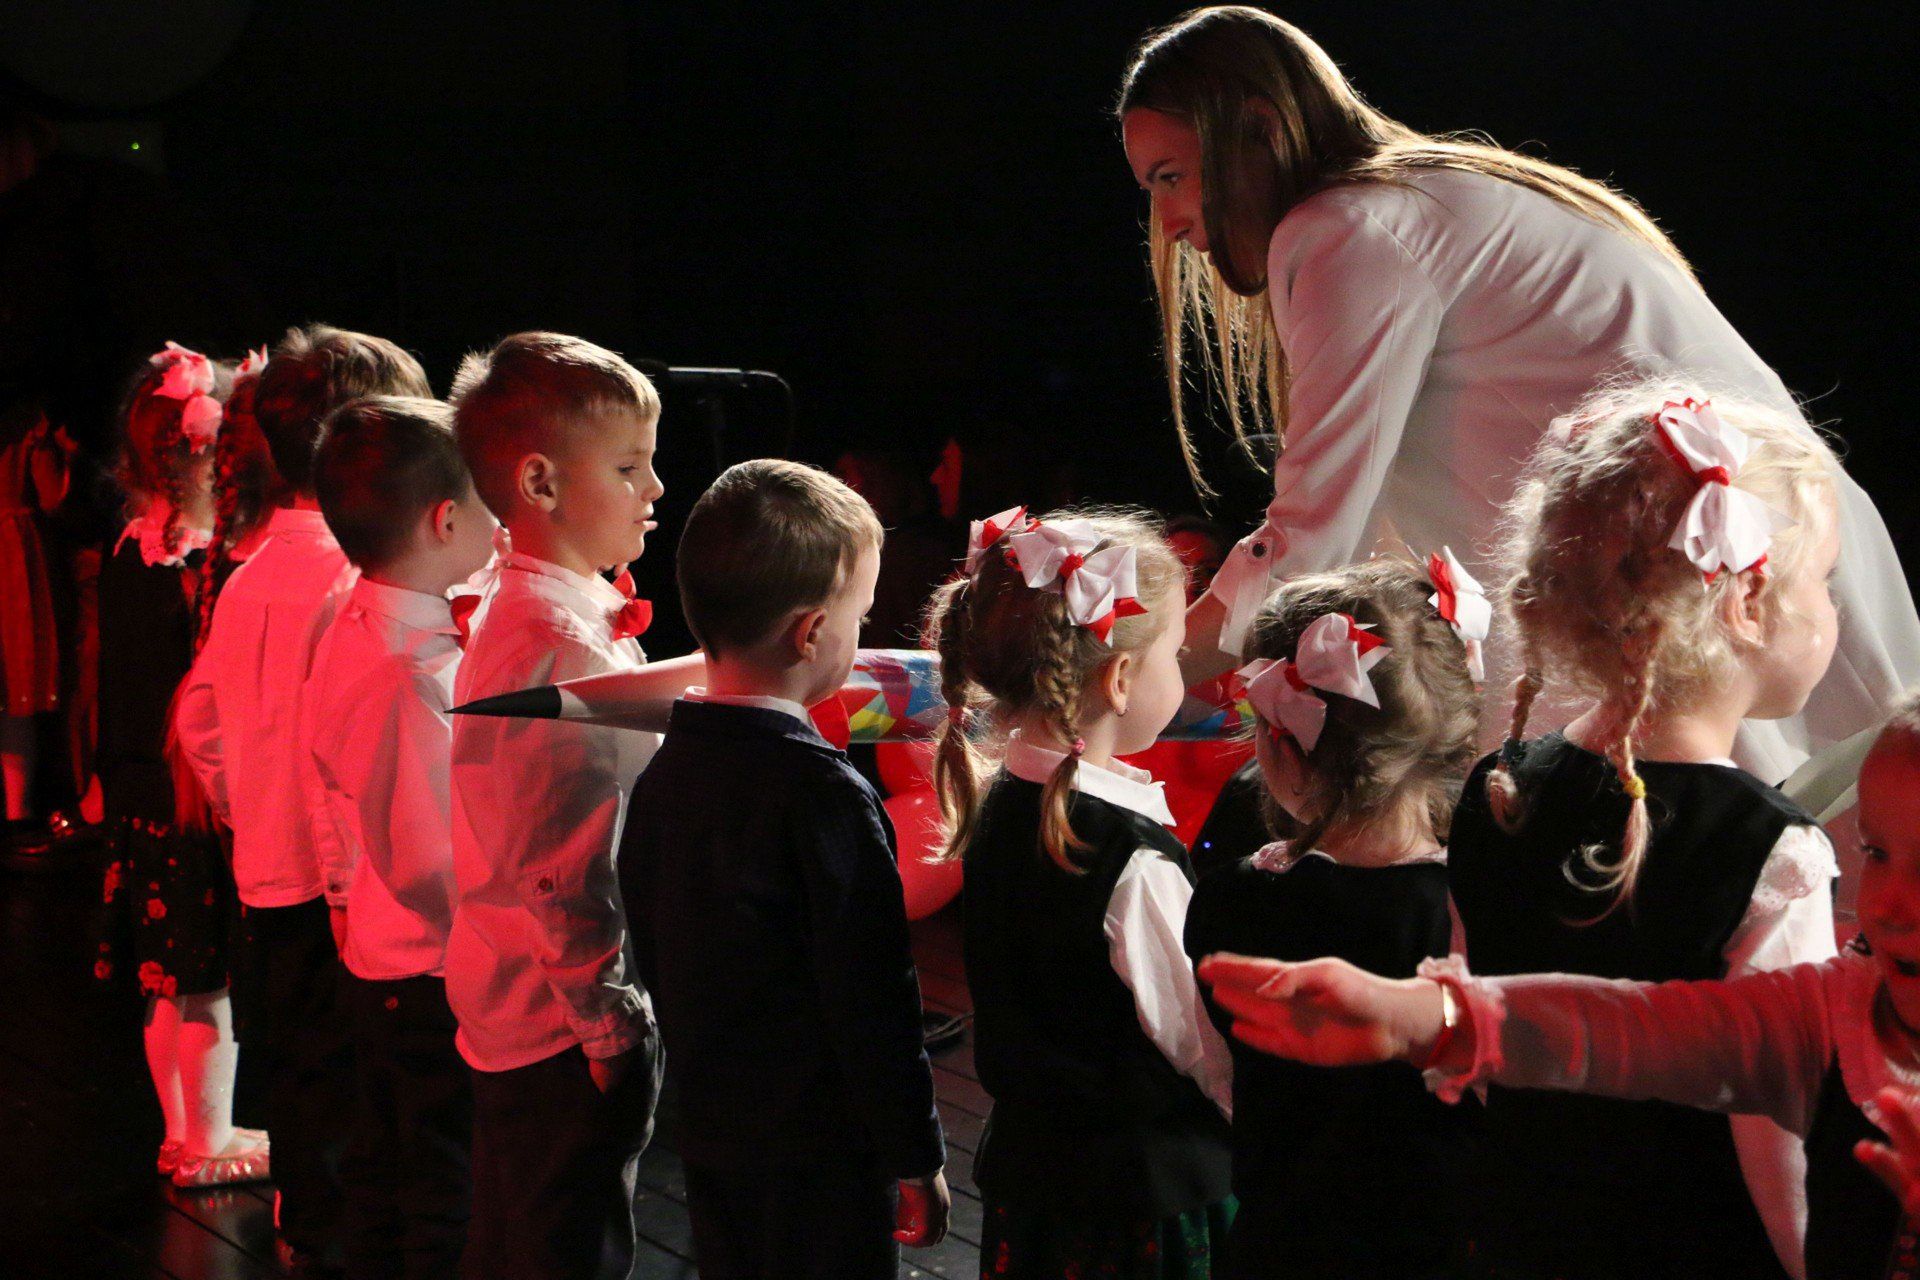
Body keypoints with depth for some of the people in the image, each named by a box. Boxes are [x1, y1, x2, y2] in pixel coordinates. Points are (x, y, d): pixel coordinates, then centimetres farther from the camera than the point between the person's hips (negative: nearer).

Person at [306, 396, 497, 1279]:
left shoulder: (350, 635, 4)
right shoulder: (421, 668, -25)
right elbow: (428, 861, -25)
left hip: (372, 965, 9)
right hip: (441, 976, -9)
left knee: (382, 1187, 19)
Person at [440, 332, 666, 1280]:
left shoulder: (510, 608, 11)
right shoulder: (559, 638, -22)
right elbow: (550, 861, -26)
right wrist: (604, 1013, -20)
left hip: (515, 1012, 11)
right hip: (572, 1022, -11)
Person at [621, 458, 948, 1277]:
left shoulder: (665, 773, 3)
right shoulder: (823, 795, -21)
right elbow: (872, 999, -18)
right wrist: (916, 1158, -9)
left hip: (707, 1129, 8)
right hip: (822, 1149, -8)